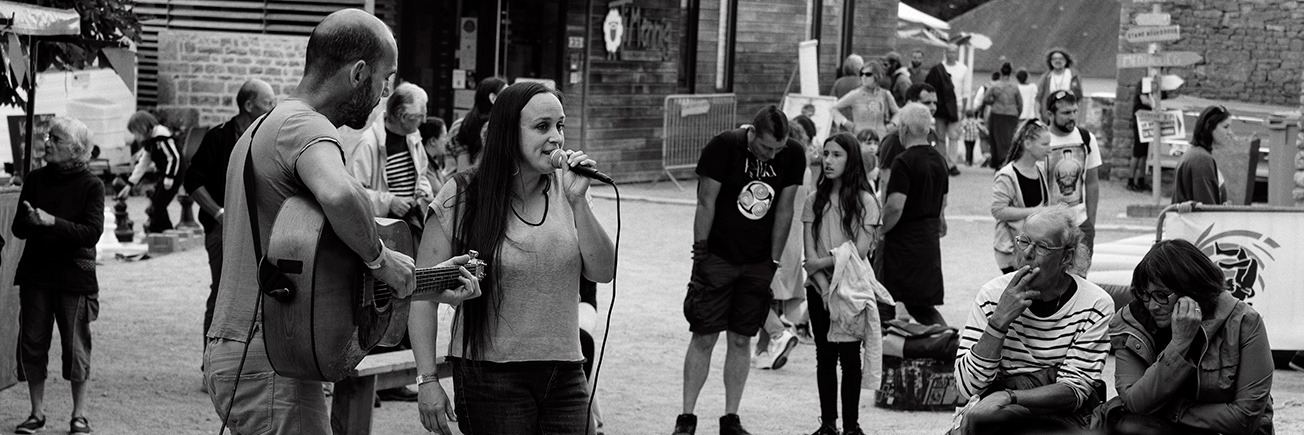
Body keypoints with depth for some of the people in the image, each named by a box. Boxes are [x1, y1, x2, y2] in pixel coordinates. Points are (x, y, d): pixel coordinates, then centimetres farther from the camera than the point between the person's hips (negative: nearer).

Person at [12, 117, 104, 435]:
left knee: (76, 349, 1)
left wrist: (53, 222, -24)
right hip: (35, 274, 4)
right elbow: (18, 227, 5)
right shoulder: (35, 180, 6)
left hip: (74, 277, -4)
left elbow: (93, 232, -14)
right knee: (32, 345, 5)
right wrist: (30, 221, -18)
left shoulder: (91, 185, -5)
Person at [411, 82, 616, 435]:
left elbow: (603, 273, 0)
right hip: (491, 377, -4)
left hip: (565, 375, 4)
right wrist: (427, 379, -11)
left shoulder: (563, 189, 4)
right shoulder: (462, 197, -7)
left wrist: (578, 202, -12)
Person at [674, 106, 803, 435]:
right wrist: (700, 254, -9)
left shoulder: (792, 156, -4)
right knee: (704, 337, -2)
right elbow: (706, 203, -11)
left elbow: (784, 209, 3)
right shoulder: (724, 146, -15)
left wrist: (774, 261, 3)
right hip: (718, 257, -3)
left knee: (742, 340, 6)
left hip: (758, 263, 3)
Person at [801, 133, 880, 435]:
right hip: (820, 289, 3)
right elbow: (810, 254, 0)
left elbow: (861, 250, -11)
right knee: (825, 356, 5)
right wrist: (825, 288, -11)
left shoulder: (864, 201, -5)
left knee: (849, 356, -2)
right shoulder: (814, 200, 5)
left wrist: (822, 262, -10)